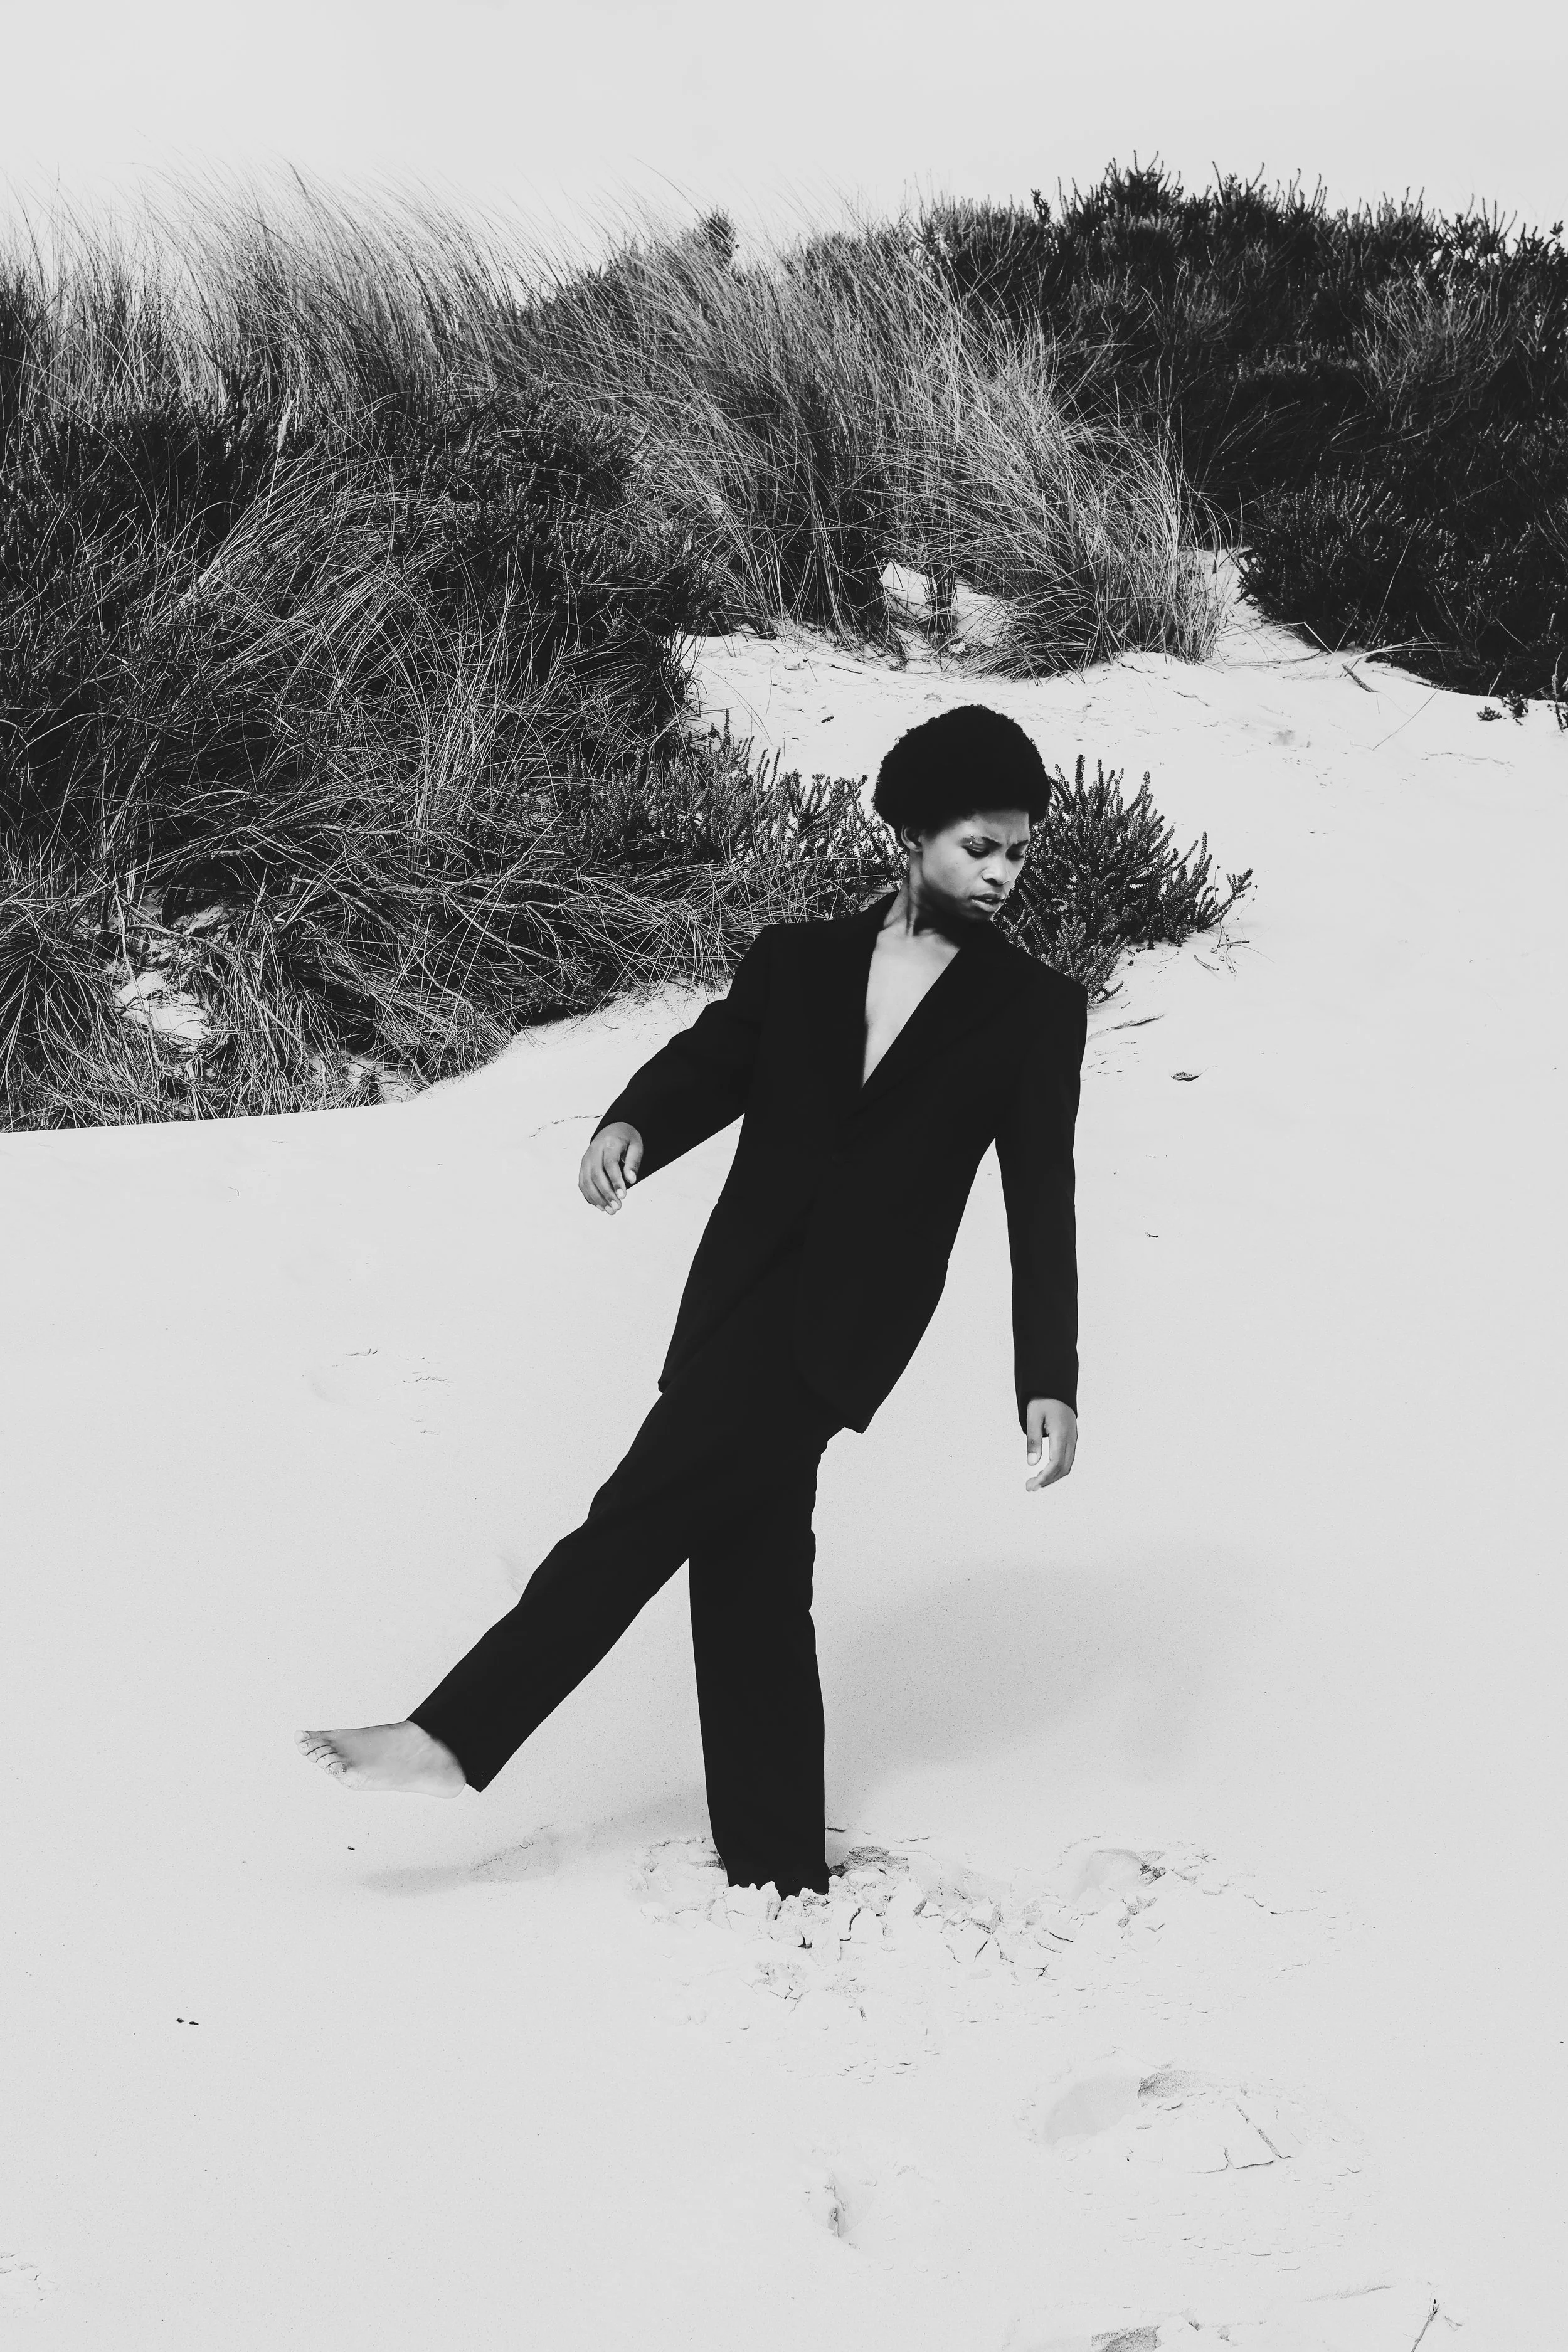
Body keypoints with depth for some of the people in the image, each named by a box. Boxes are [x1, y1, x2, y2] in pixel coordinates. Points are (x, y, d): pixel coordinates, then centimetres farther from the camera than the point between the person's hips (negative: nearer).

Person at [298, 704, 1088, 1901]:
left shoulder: (1035, 1009, 3)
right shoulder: (798, 960, 12)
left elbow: (1043, 1202, 1)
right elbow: (710, 1062, 7)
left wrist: (1051, 1380, -3)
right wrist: (631, 1125, -17)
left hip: (846, 1320, -4)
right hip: (741, 1294, 5)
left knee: (648, 1506, -17)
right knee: (749, 1567, 5)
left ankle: (457, 1732, -13)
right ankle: (781, 1877, 13)